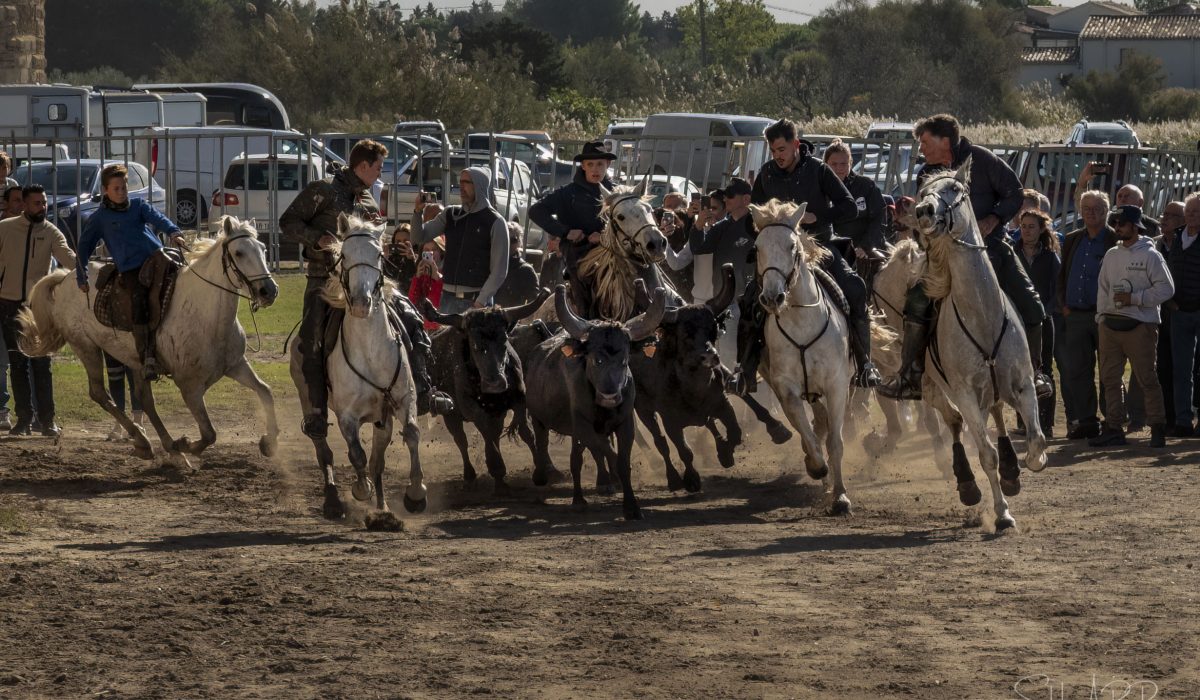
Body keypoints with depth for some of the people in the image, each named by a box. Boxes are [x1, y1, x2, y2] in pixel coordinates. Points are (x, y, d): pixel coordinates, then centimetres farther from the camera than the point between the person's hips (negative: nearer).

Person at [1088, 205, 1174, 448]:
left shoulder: (1150, 255, -5)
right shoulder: (1111, 255, 14)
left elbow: (1166, 288, -10)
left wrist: (1134, 298, -14)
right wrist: (1102, 315, 6)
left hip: (1139, 326, -6)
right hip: (1110, 325, 6)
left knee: (1146, 378, -5)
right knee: (1110, 378, 6)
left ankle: (1158, 428, 1)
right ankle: (1113, 428, 11)